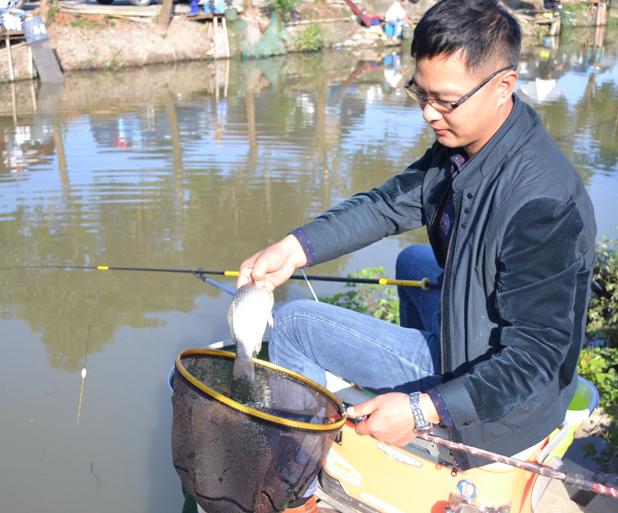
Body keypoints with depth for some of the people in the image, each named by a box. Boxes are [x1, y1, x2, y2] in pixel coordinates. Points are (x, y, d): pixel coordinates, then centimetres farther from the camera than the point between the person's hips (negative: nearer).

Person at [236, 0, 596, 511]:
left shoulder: (543, 202, -34)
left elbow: (534, 355, -29)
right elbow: (389, 204, -2)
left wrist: (423, 410, -35)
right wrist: (296, 248, -16)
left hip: (504, 401, -9)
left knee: (295, 325, -6)